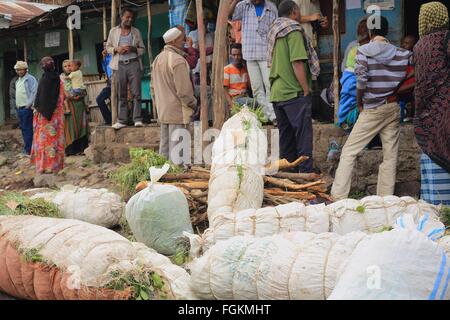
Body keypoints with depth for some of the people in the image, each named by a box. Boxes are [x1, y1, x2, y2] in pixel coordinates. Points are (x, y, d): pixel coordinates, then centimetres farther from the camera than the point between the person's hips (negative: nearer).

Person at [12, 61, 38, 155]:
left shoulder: (30, 79, -9)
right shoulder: (17, 80, 17)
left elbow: (34, 93, -17)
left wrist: (29, 104, -20)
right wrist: (16, 104, 17)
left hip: (26, 108, -9)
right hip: (19, 108, 9)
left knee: (27, 129, -6)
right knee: (23, 128, 13)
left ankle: (28, 150, -3)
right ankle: (27, 147, 21)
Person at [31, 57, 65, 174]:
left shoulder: (44, 79, -13)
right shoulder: (58, 79, 3)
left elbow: (41, 96, -13)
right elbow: (62, 96, 8)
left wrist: (37, 108, -4)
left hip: (45, 113, -5)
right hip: (57, 114, 5)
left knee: (45, 137, 0)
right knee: (55, 136, 11)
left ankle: (46, 164, 1)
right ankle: (56, 163, 16)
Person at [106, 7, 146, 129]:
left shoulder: (136, 32, 12)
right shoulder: (114, 31, 12)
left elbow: (142, 49, 13)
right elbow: (108, 47, 15)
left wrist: (134, 49, -8)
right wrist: (117, 49, -6)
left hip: (134, 63, -1)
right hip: (120, 65, 1)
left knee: (136, 93, -8)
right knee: (122, 95, 2)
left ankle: (137, 119, -7)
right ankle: (122, 120, 5)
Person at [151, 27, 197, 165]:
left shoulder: (158, 59, 12)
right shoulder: (178, 60, -16)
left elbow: (152, 86, 18)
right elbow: (184, 89, -18)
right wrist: (193, 103, -4)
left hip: (162, 111, 9)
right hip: (177, 112, -9)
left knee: (164, 146, 15)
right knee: (176, 147, -6)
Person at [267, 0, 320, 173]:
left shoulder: (274, 32, 16)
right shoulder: (294, 31, -10)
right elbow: (297, 63, -19)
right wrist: (306, 89, -14)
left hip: (276, 92, 9)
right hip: (294, 92, -9)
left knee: (286, 135, 14)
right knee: (303, 134, -4)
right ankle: (306, 172, -4)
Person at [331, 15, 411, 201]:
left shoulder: (363, 51, -6)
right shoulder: (402, 53, 4)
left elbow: (361, 81, -14)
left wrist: (359, 103, -1)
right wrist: (394, 93, 12)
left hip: (373, 109, -4)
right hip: (394, 108, 4)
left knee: (349, 151, 1)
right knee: (390, 156, 7)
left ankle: (338, 197, -2)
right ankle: (386, 199, 9)